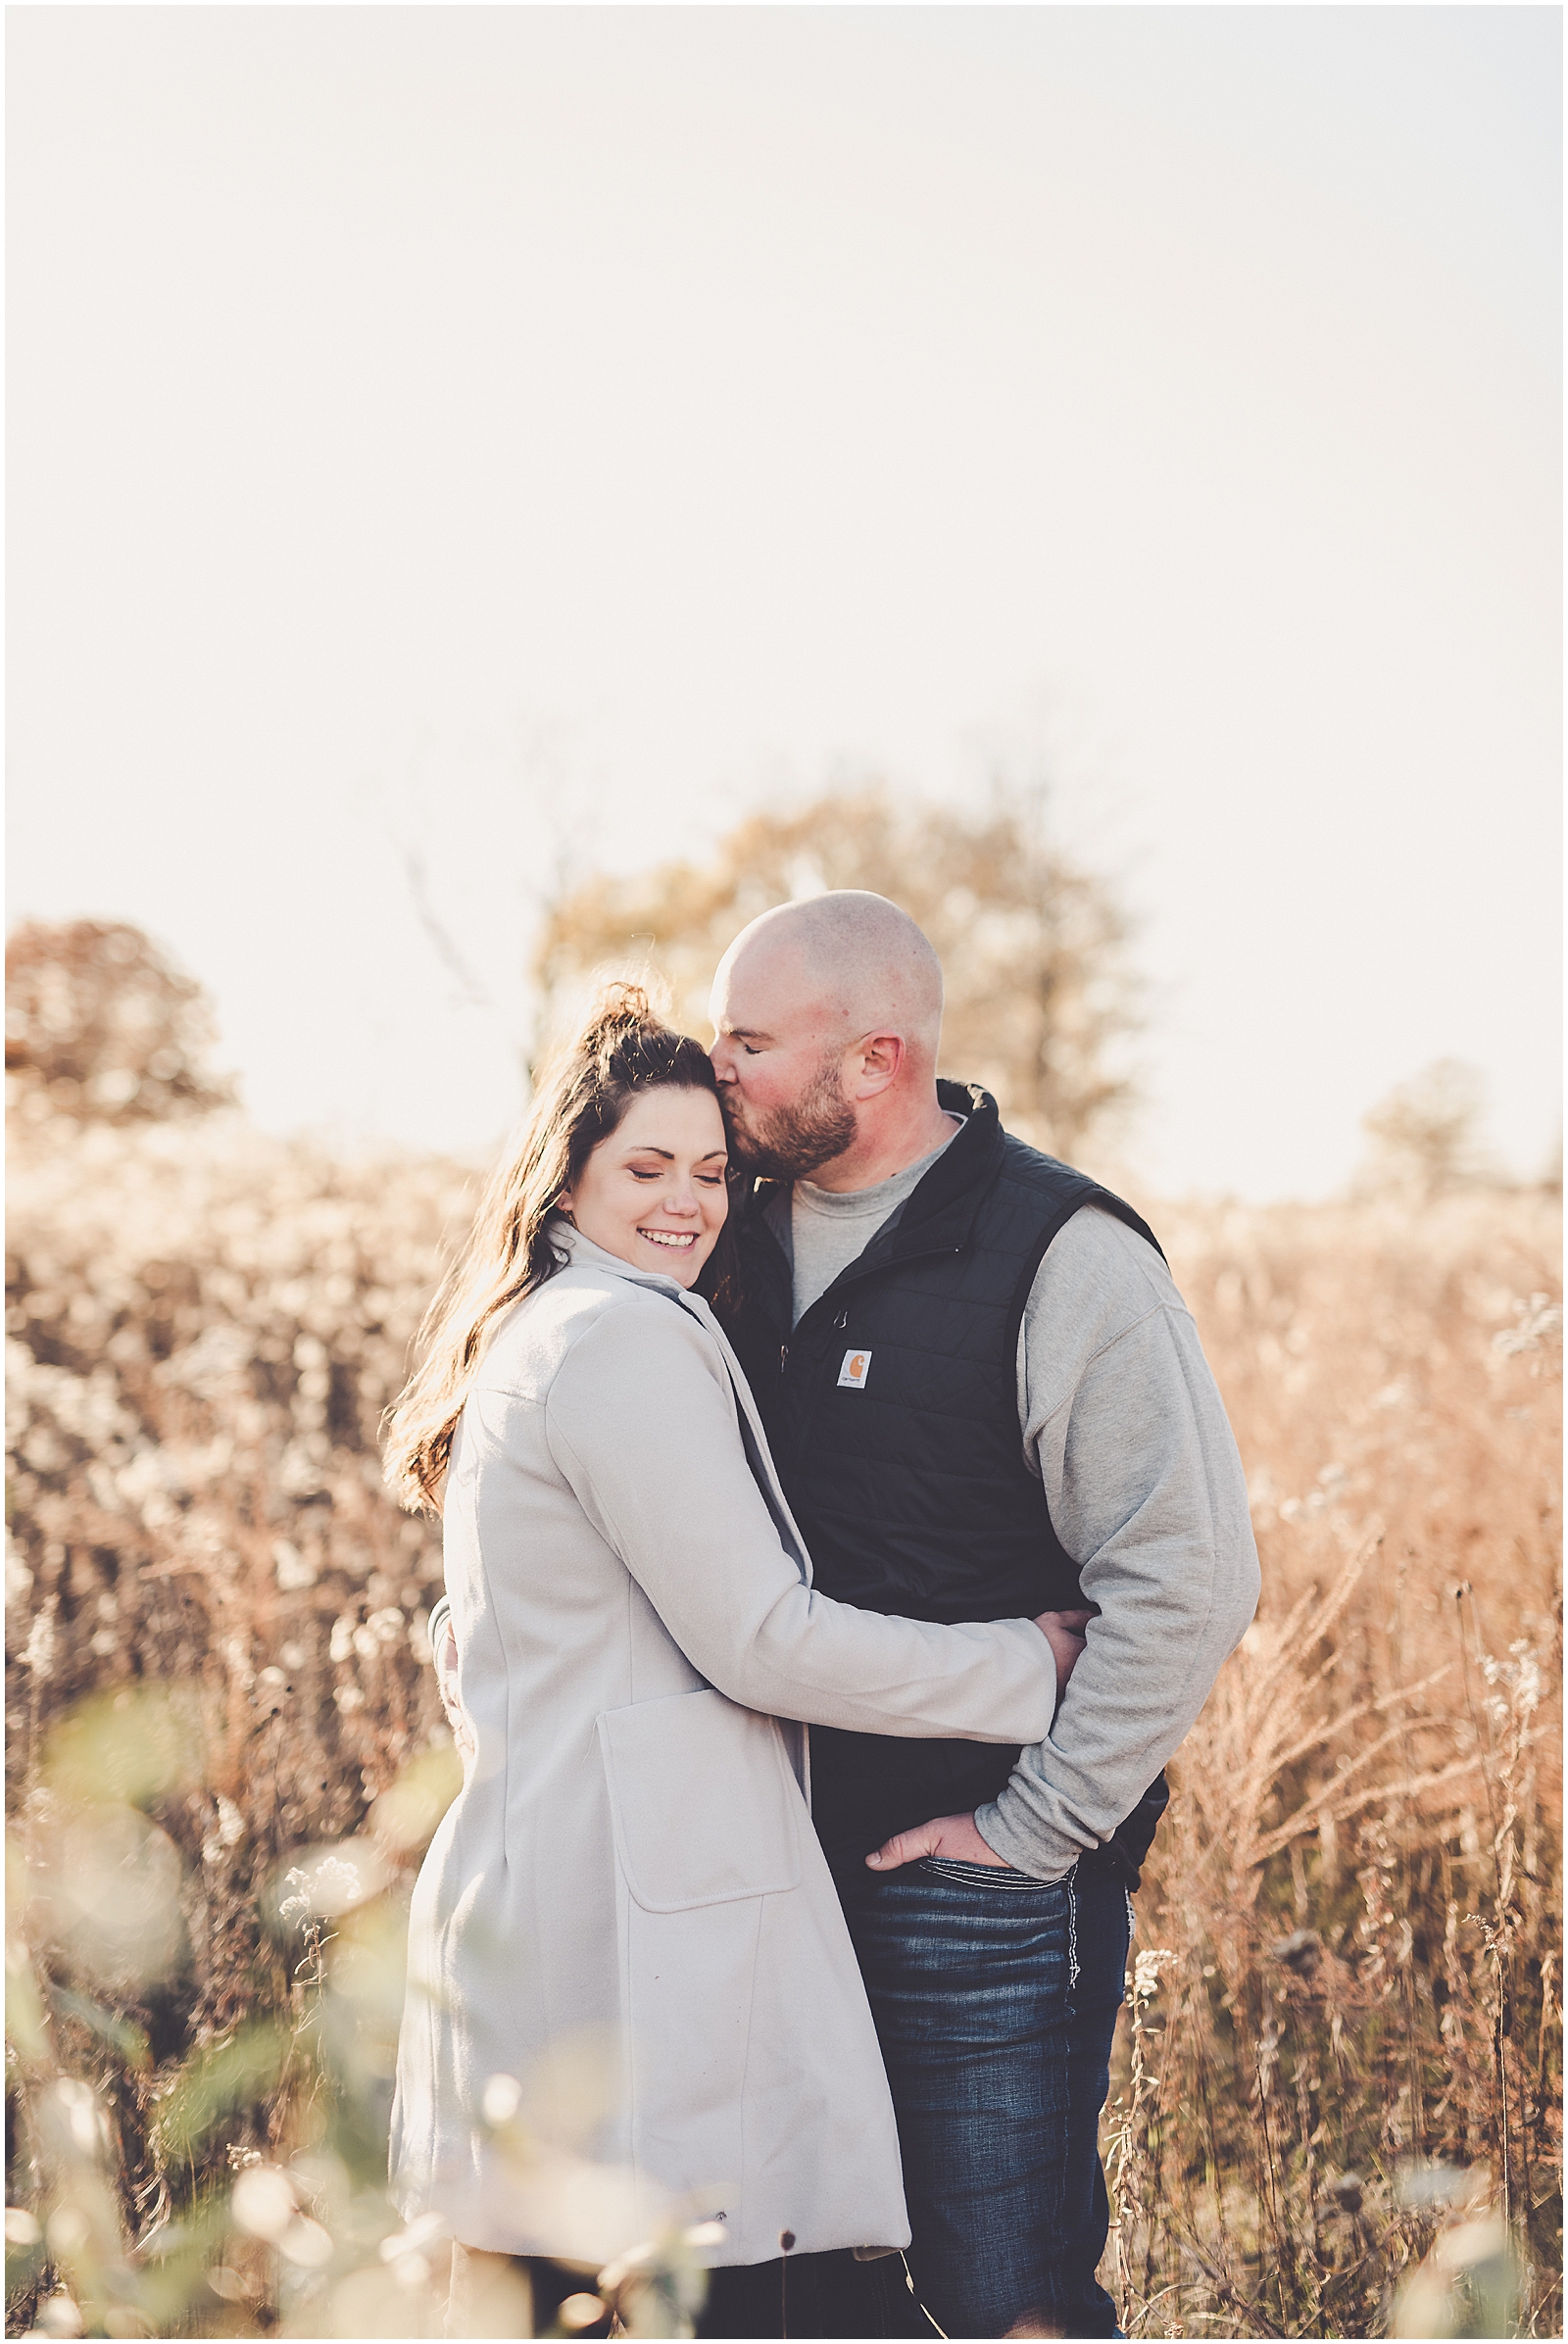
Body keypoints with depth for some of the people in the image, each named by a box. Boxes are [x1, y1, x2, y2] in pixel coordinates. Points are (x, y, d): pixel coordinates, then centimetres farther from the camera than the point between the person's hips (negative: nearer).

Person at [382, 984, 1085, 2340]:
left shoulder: (528, 1336, 18)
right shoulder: (629, 1338, -13)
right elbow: (758, 1642, -16)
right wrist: (1032, 1667, -7)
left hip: (528, 1901, 11)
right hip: (642, 1921, -11)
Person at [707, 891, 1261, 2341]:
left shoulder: (1060, 1255, -14)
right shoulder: (749, 1236, 7)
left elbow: (1192, 1578, -19)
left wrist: (1032, 1829, -17)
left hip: (986, 1887, -7)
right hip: (788, 1857, 7)